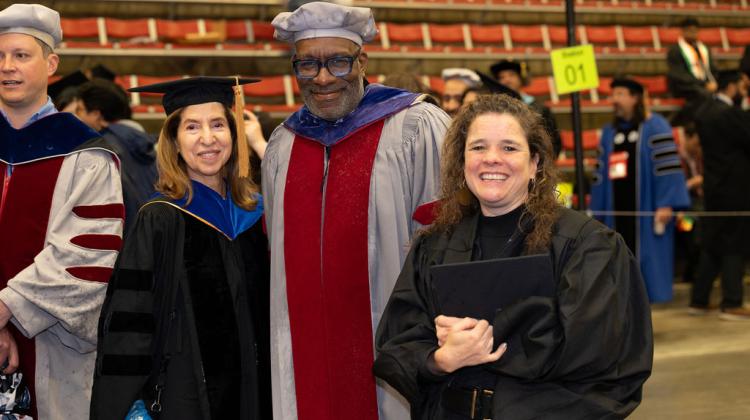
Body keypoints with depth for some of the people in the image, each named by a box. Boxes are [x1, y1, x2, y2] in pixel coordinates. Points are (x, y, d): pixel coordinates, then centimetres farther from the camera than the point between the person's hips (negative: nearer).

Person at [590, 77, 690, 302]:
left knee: (645, 254, -4)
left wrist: (666, 204, -18)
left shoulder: (655, 127, -2)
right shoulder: (609, 132, 15)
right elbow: (601, 174, 16)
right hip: (617, 211, 5)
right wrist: (596, 211, 11)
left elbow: (667, 166, -10)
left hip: (645, 207, -5)